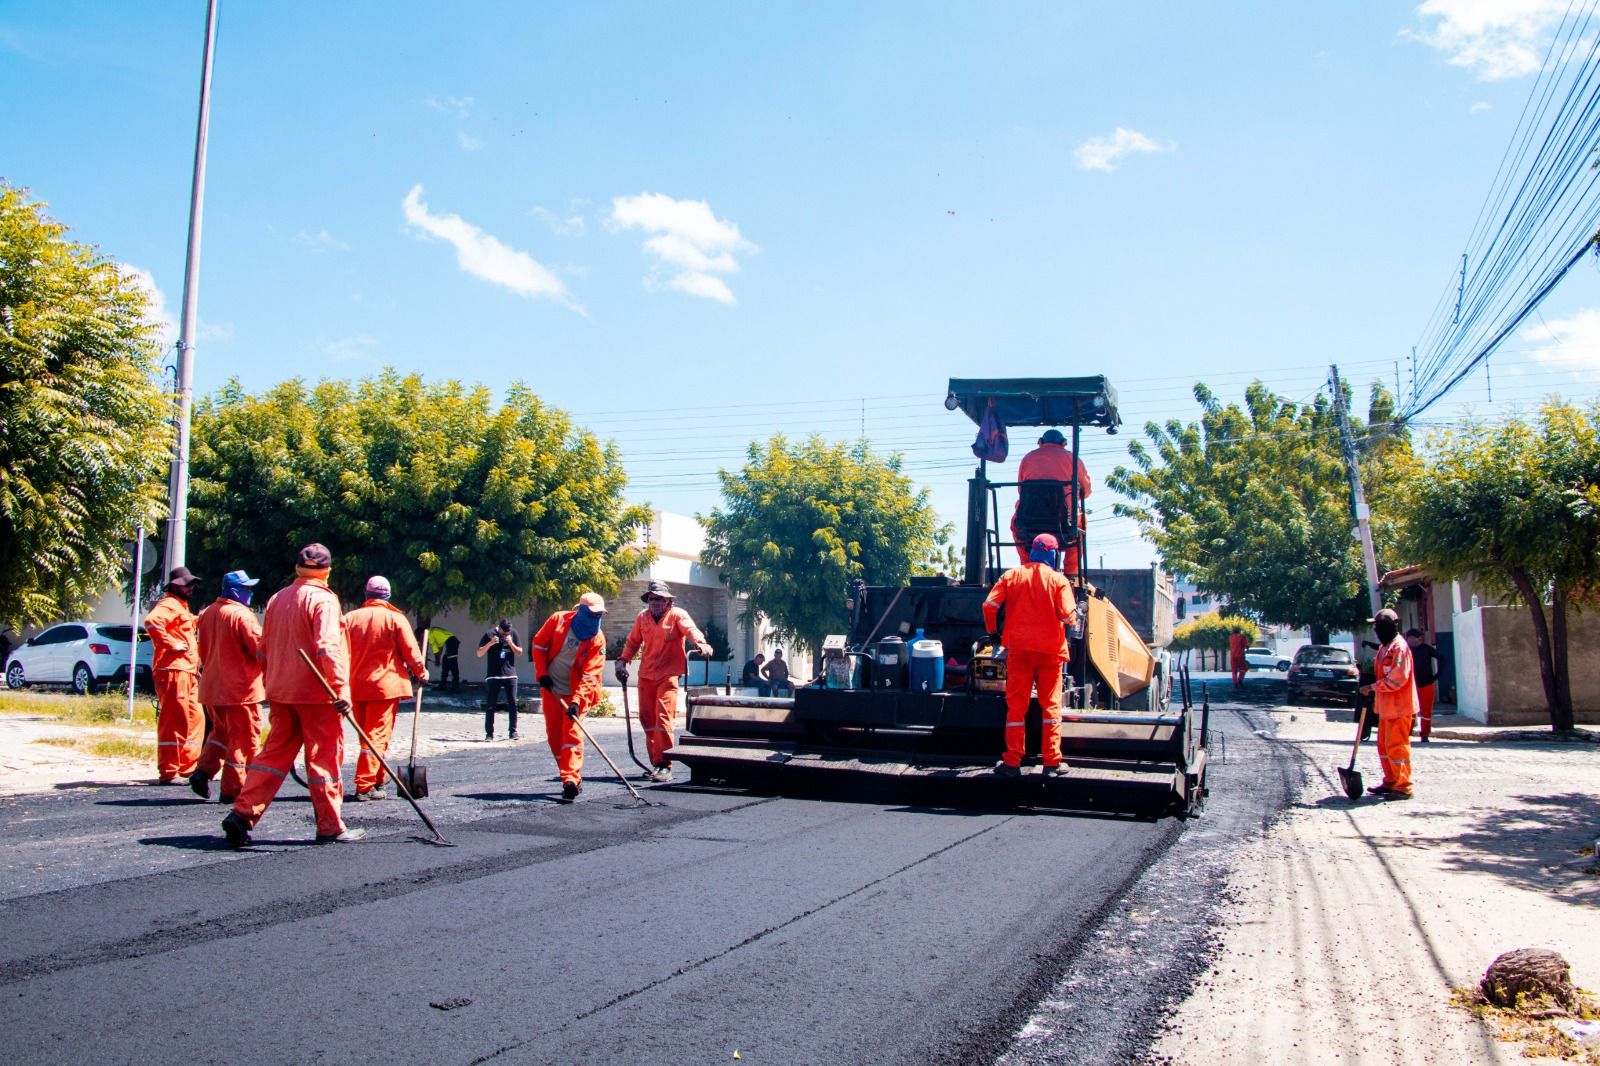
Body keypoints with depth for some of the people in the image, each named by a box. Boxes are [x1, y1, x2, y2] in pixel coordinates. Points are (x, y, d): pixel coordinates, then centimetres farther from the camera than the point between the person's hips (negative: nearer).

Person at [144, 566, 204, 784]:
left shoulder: (182, 606, 25)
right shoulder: (169, 604, -7)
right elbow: (152, 621, -28)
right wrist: (171, 645, -23)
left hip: (187, 672, 10)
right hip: (173, 670, -10)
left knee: (195, 718, 13)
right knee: (174, 721, -9)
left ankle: (189, 766, 19)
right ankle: (168, 772, -5)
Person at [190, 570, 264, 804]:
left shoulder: (206, 614, 9)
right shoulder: (241, 615, -16)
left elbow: (203, 651, 17)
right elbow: (260, 648, -18)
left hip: (211, 687, 8)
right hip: (240, 689, -8)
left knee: (221, 731, 24)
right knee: (243, 739, 2)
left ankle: (203, 772, 9)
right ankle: (233, 789, 5)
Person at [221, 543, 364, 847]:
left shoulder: (277, 599, 13)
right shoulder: (323, 599, -10)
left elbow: (264, 650, 18)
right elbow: (328, 648, -20)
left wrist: (271, 686, 25)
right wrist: (341, 688, -20)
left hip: (281, 693, 7)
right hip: (316, 694, -7)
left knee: (275, 752, 12)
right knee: (324, 757, 1)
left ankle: (242, 813, 3)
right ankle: (330, 827, 6)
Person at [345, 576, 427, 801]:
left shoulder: (350, 618, 6)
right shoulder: (395, 618, -5)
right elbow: (411, 652, -4)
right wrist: (421, 672, 12)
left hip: (356, 686, 5)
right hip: (385, 685, -5)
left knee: (366, 735, 16)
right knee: (377, 736, -4)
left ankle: (378, 782, 27)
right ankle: (364, 787, -11)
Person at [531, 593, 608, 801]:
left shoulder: (597, 639, -16)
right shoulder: (558, 620, -12)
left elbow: (590, 675, -20)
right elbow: (539, 645, 1)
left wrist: (577, 701, -30)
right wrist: (542, 673, -6)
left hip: (575, 692, -3)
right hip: (551, 690, 3)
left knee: (572, 734, -16)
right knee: (554, 736, 7)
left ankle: (571, 781, -22)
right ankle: (572, 778, 19)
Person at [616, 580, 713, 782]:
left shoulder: (677, 615, -5)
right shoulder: (642, 617, 9)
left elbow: (690, 629, -24)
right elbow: (632, 642, 19)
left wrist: (700, 643, -43)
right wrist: (622, 661, 8)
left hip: (668, 675, -5)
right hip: (646, 675, 6)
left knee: (663, 719, -14)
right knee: (647, 719, 9)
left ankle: (664, 766, -11)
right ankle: (656, 763, 20)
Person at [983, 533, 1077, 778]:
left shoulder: (1012, 575, 3)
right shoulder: (1058, 580, -2)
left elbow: (989, 606, -4)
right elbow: (1068, 615, -13)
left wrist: (993, 632, 11)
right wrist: (1071, 617, 11)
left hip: (1018, 648, 1)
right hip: (1050, 649, -1)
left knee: (1016, 706, 5)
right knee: (1051, 705, 8)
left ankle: (1012, 763, 4)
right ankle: (1052, 763, 7)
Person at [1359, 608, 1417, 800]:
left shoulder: (1399, 647, -16)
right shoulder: (1384, 647, 15)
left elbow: (1397, 679, -23)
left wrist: (1372, 687, -18)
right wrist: (1372, 688, 8)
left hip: (1398, 707, -10)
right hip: (1386, 706, 10)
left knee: (1396, 746, -6)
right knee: (1384, 746, 15)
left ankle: (1404, 787, -1)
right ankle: (1391, 782, 25)